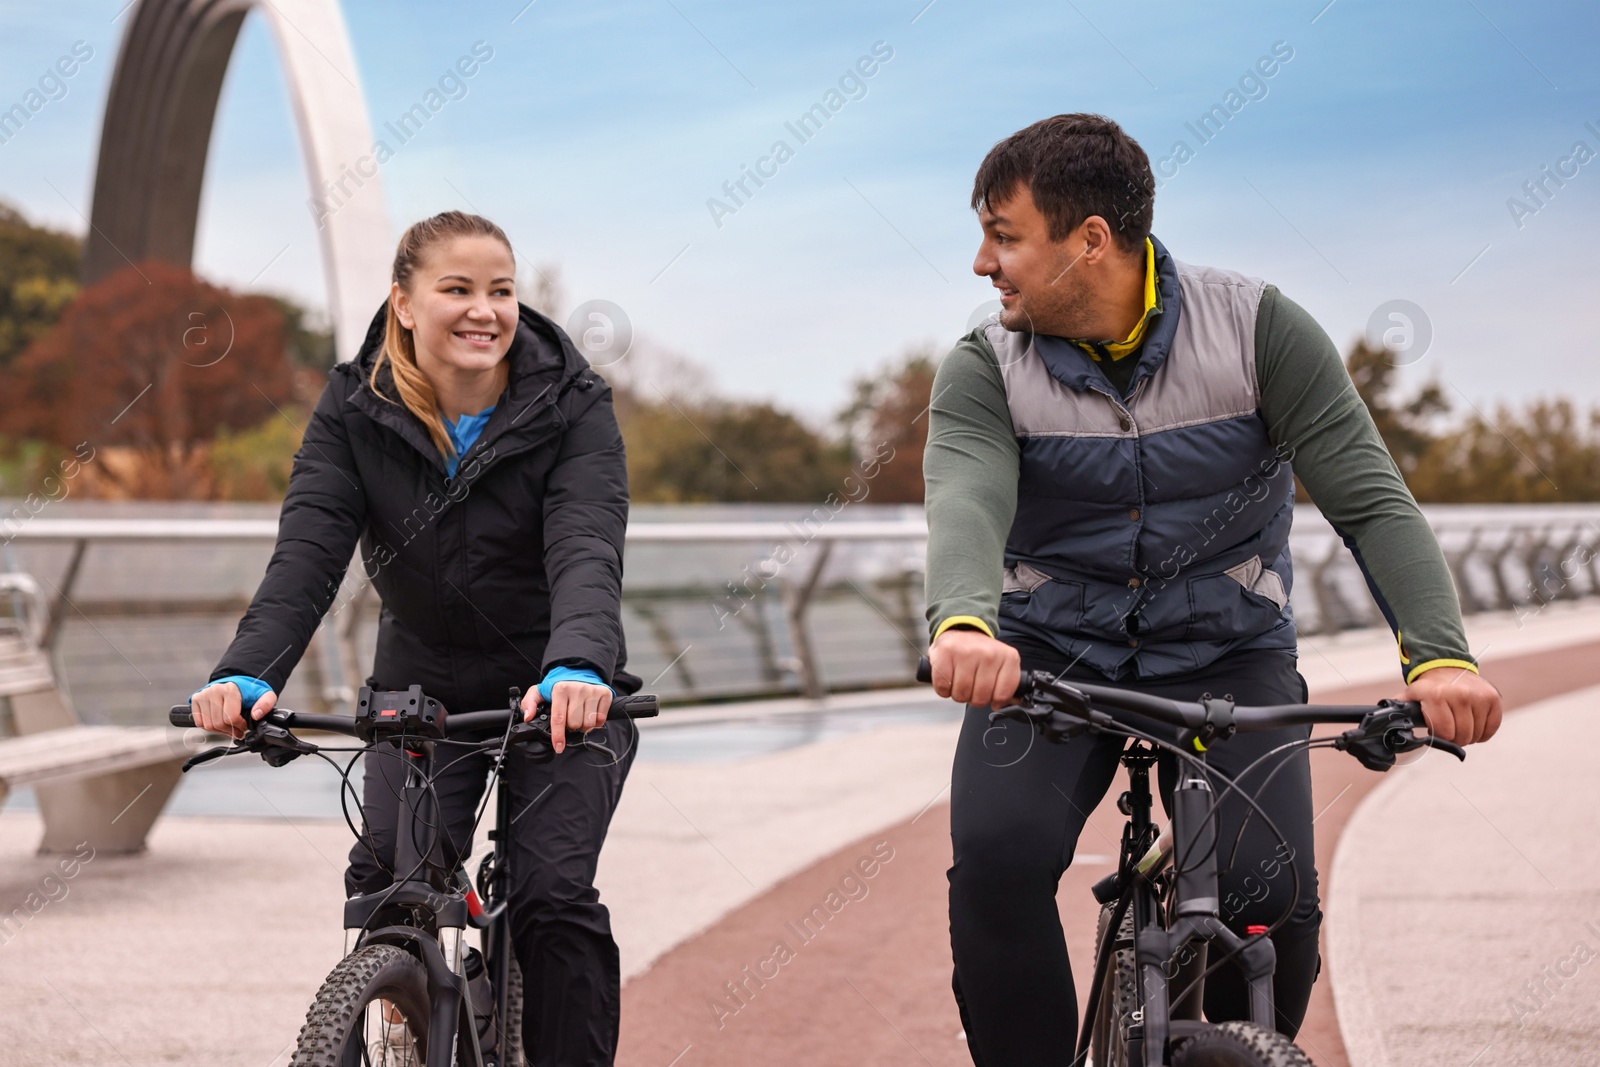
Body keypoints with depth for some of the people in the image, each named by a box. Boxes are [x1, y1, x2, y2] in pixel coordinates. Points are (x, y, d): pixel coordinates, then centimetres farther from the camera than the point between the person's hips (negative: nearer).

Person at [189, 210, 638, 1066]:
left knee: (553, 898, -17)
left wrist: (578, 670, -51)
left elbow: (587, 553, -30)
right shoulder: (355, 409, -9)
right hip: (421, 688, 2)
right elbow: (307, 552, -21)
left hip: (559, 696, -2)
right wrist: (248, 672, -40)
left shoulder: (571, 407, -15)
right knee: (385, 882, -17)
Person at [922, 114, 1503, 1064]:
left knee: (1274, 900, -21)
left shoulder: (1259, 328, -10)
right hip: (1050, 652, 1)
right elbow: (966, 506, -27)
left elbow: (1374, 501, -16)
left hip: (1227, 652, 0)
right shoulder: (985, 371, -8)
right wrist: (965, 625, -51)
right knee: (997, 859, -26)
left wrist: (1440, 655, -34)